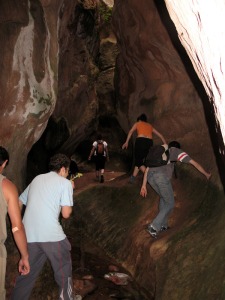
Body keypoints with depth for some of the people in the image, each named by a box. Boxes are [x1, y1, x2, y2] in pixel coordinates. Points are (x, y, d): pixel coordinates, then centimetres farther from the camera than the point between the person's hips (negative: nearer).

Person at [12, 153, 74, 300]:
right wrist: (70, 191, 11)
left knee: (27, 272, 17)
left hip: (29, 235, 5)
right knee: (63, 268, 15)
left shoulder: (37, 179, 19)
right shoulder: (65, 183, 3)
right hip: (51, 234, -5)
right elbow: (66, 214, -3)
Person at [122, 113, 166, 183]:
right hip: (149, 142, 4)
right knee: (139, 159, 17)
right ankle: (133, 177, 22)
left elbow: (131, 131, 1)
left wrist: (127, 142, -6)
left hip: (140, 141, -4)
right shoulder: (150, 126, 30)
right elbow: (160, 135, 27)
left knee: (138, 161, 4)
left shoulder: (137, 123, 20)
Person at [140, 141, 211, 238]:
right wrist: (206, 174, 37)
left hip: (150, 176, 6)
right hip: (162, 176, -6)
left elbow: (148, 168, 29)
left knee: (163, 198, 28)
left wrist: (144, 185, 27)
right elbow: (194, 163, 24)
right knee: (170, 204, 9)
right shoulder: (176, 151, 23)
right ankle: (154, 227, -1)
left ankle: (163, 225, 27)